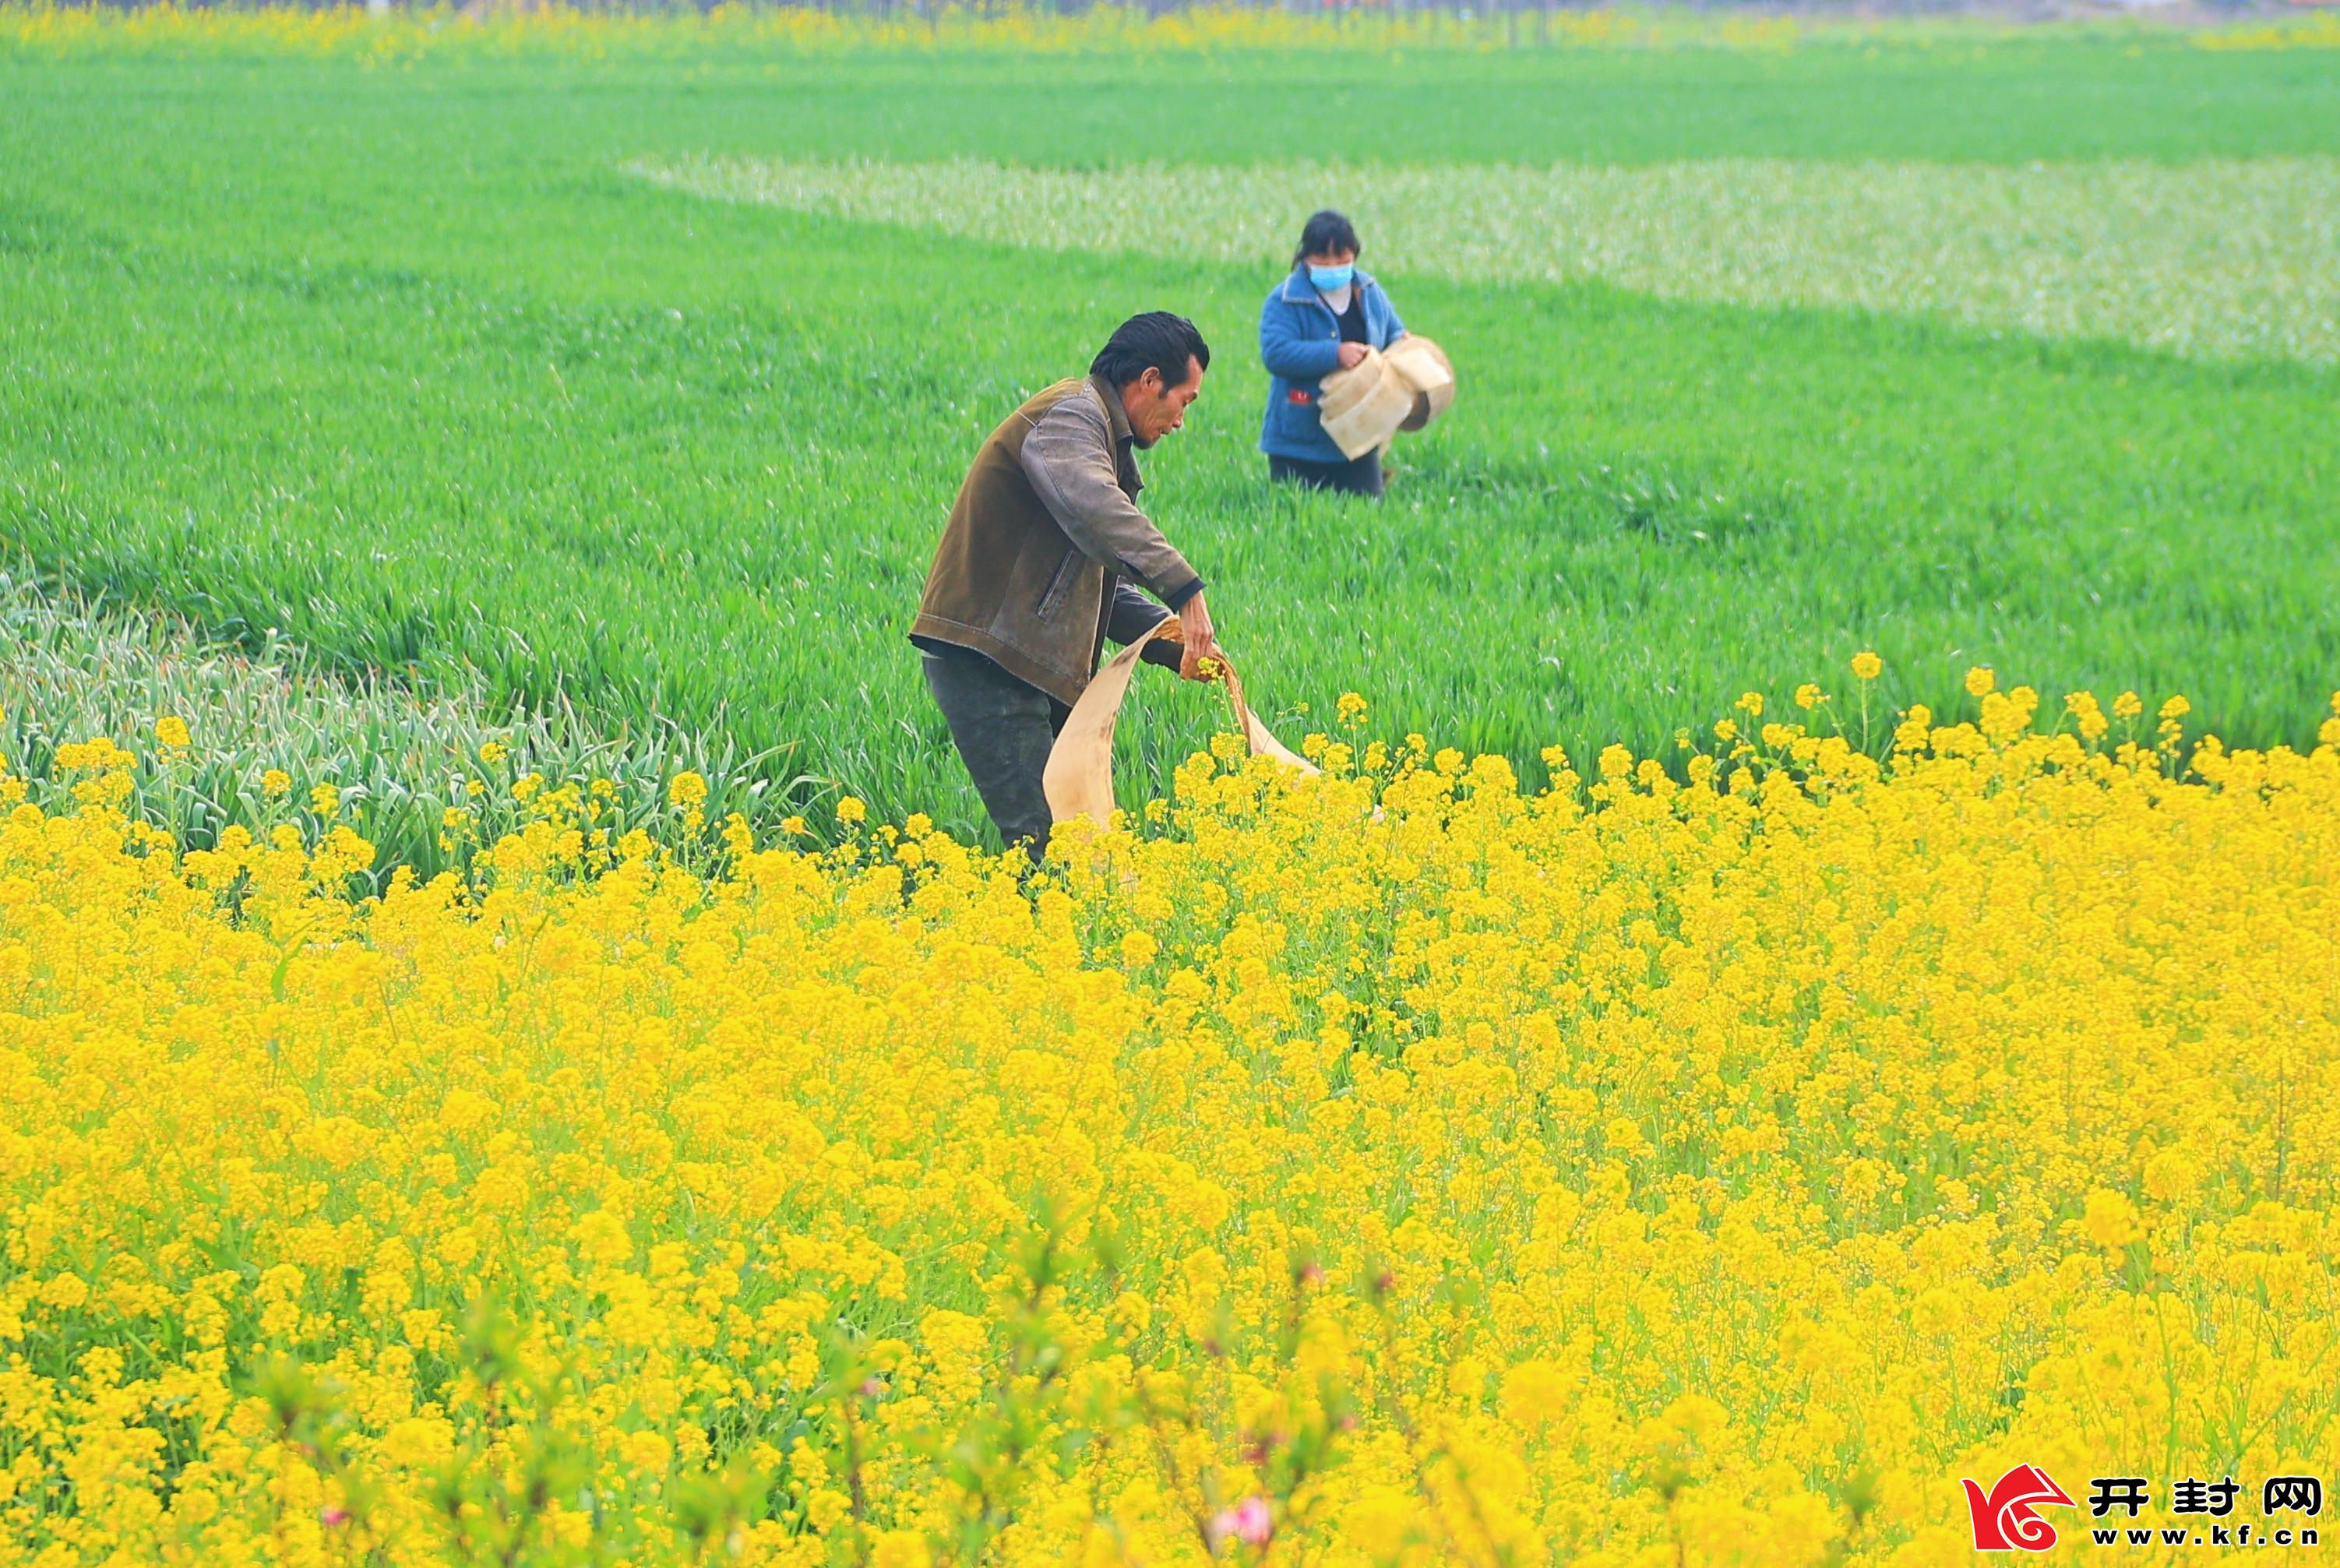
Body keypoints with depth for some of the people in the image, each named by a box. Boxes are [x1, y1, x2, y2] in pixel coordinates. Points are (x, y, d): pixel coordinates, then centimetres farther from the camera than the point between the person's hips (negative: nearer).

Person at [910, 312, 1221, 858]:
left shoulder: (1104, 440, 25)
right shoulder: (1069, 414, -9)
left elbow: (1107, 586, 26)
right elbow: (1096, 513, -31)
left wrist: (1180, 646, 10)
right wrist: (1184, 590, -38)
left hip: (1034, 665, 11)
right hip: (986, 662, -11)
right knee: (1043, 839, -15)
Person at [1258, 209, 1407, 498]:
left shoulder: (1370, 293, 8)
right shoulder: (1285, 300, -10)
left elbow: (1394, 333, 20)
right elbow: (1275, 353, -22)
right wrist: (1335, 355, -28)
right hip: (1300, 441, -4)